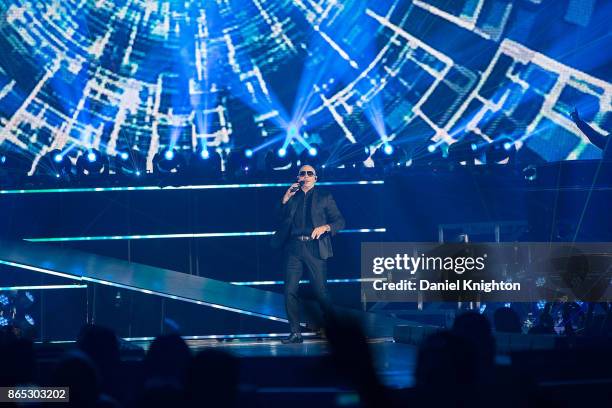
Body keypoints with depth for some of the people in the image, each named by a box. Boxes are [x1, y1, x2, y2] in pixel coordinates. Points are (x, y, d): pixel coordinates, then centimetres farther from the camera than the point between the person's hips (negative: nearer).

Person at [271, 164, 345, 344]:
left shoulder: (324, 197, 10)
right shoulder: (292, 197, 18)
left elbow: (339, 221, 4)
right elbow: (281, 220, 10)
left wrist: (325, 227, -15)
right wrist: (285, 199, 2)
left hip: (315, 248, -3)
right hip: (294, 248, 3)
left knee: (321, 291, -5)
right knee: (290, 291, -3)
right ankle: (295, 333, 3)